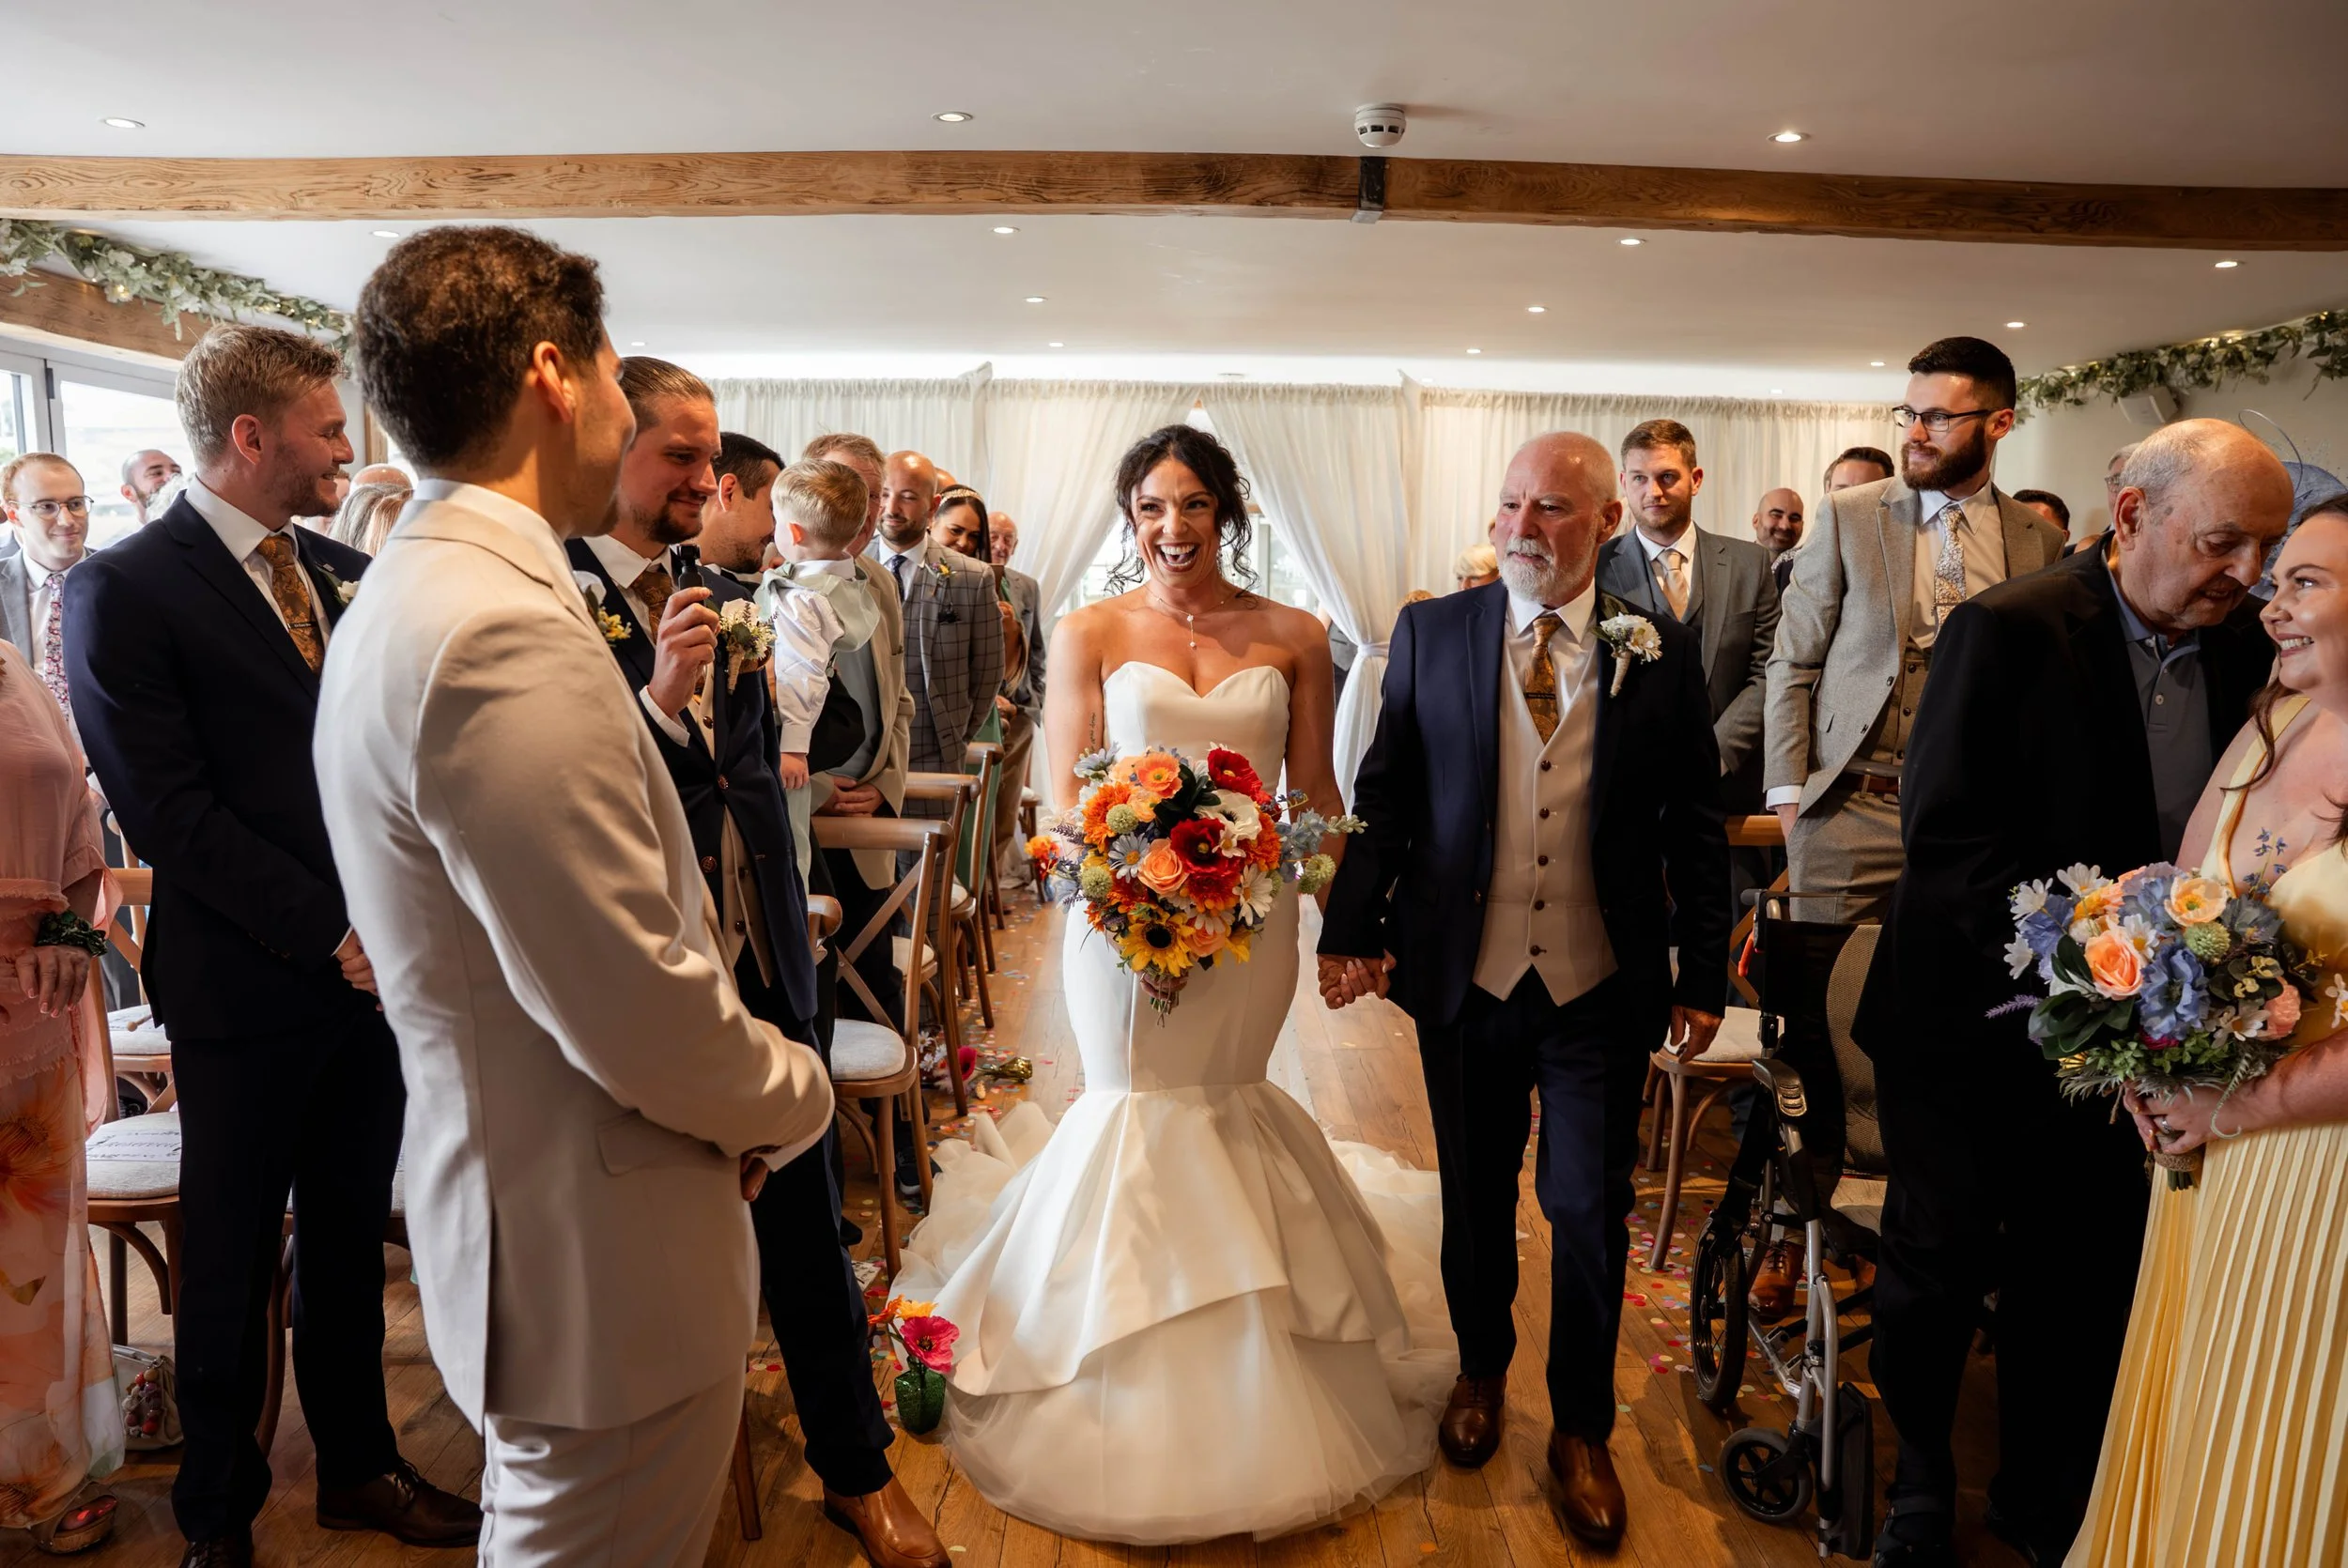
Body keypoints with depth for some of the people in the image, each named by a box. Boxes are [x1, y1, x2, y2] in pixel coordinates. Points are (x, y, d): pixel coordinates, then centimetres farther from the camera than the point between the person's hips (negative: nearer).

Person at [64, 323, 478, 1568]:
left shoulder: (343, 573, 8)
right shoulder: (125, 589, -9)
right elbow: (169, 813, -15)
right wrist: (327, 933, -16)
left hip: (370, 964, 5)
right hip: (244, 990, -5)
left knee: (350, 1237, 18)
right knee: (231, 1261, 13)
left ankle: (358, 1467, 36)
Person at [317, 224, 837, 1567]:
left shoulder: (419, 590, 7)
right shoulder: (505, 632, -27)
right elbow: (640, 1014, -27)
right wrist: (794, 1098, -9)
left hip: (510, 1196, 10)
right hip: (604, 1262, -10)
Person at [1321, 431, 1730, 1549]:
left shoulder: (1664, 655, -2)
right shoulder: (1430, 635, -2)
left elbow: (1695, 827, 1)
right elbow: (1385, 794, -1)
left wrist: (1703, 973, 1)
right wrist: (1352, 927, -8)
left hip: (1602, 988, 0)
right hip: (1466, 976, 1)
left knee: (1590, 1210, 10)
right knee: (1475, 1196, 18)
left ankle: (1581, 1428, 34)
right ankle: (1480, 1368, 45)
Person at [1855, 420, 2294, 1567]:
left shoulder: (2241, 651, 4)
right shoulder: (2006, 630, -14)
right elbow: (1944, 827, -19)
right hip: (1974, 1021, -5)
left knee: (2084, 1282, 16)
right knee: (1941, 1268, 9)